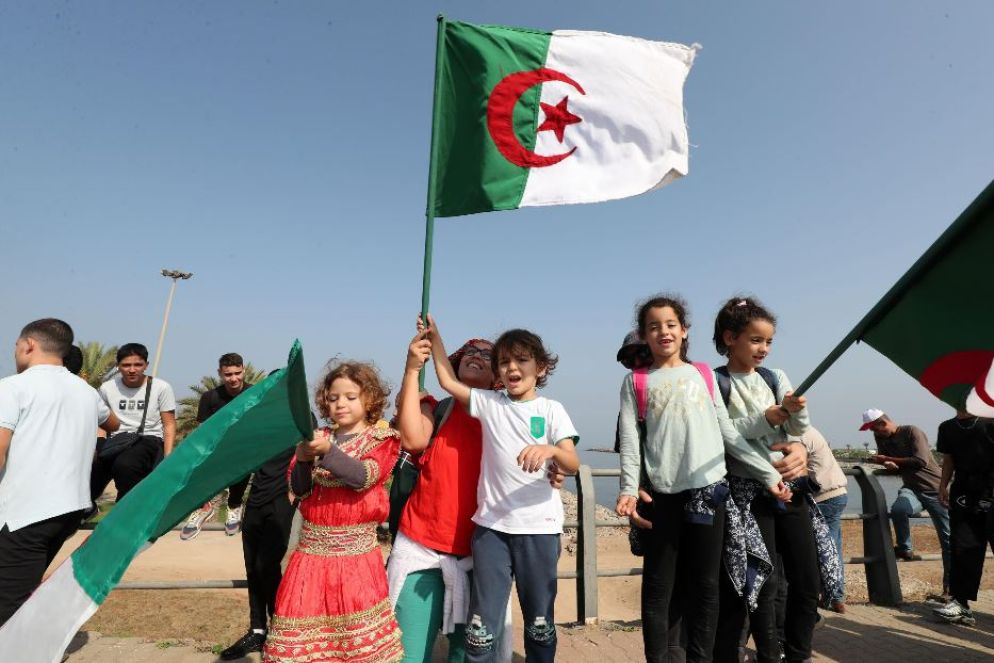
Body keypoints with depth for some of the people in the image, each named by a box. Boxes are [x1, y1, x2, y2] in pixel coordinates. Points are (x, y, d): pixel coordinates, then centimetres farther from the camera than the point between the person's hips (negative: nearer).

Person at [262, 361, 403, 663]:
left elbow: (364, 477, -17)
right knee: (301, 634, 7)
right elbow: (298, 488, 5)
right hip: (312, 547, 4)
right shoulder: (318, 437, 10)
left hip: (355, 551, -3)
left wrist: (328, 451, -29)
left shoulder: (382, 439, -1)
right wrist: (302, 459, -15)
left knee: (358, 627, -1)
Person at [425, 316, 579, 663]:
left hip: (539, 527, -1)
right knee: (483, 622, 4)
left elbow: (572, 465, -9)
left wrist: (550, 449, -30)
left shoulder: (551, 410, -1)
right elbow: (449, 382, 11)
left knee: (539, 619, 14)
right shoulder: (488, 403, 5)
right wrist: (435, 337, 8)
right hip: (491, 525, 1)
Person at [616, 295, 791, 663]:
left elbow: (728, 433, 12)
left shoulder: (704, 375, 12)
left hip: (708, 487, 2)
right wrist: (629, 489, -15)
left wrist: (769, 474, 8)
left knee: (705, 584, 9)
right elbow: (630, 441, -2)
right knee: (659, 586, 5)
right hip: (662, 492, -1)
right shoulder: (635, 382, 6)